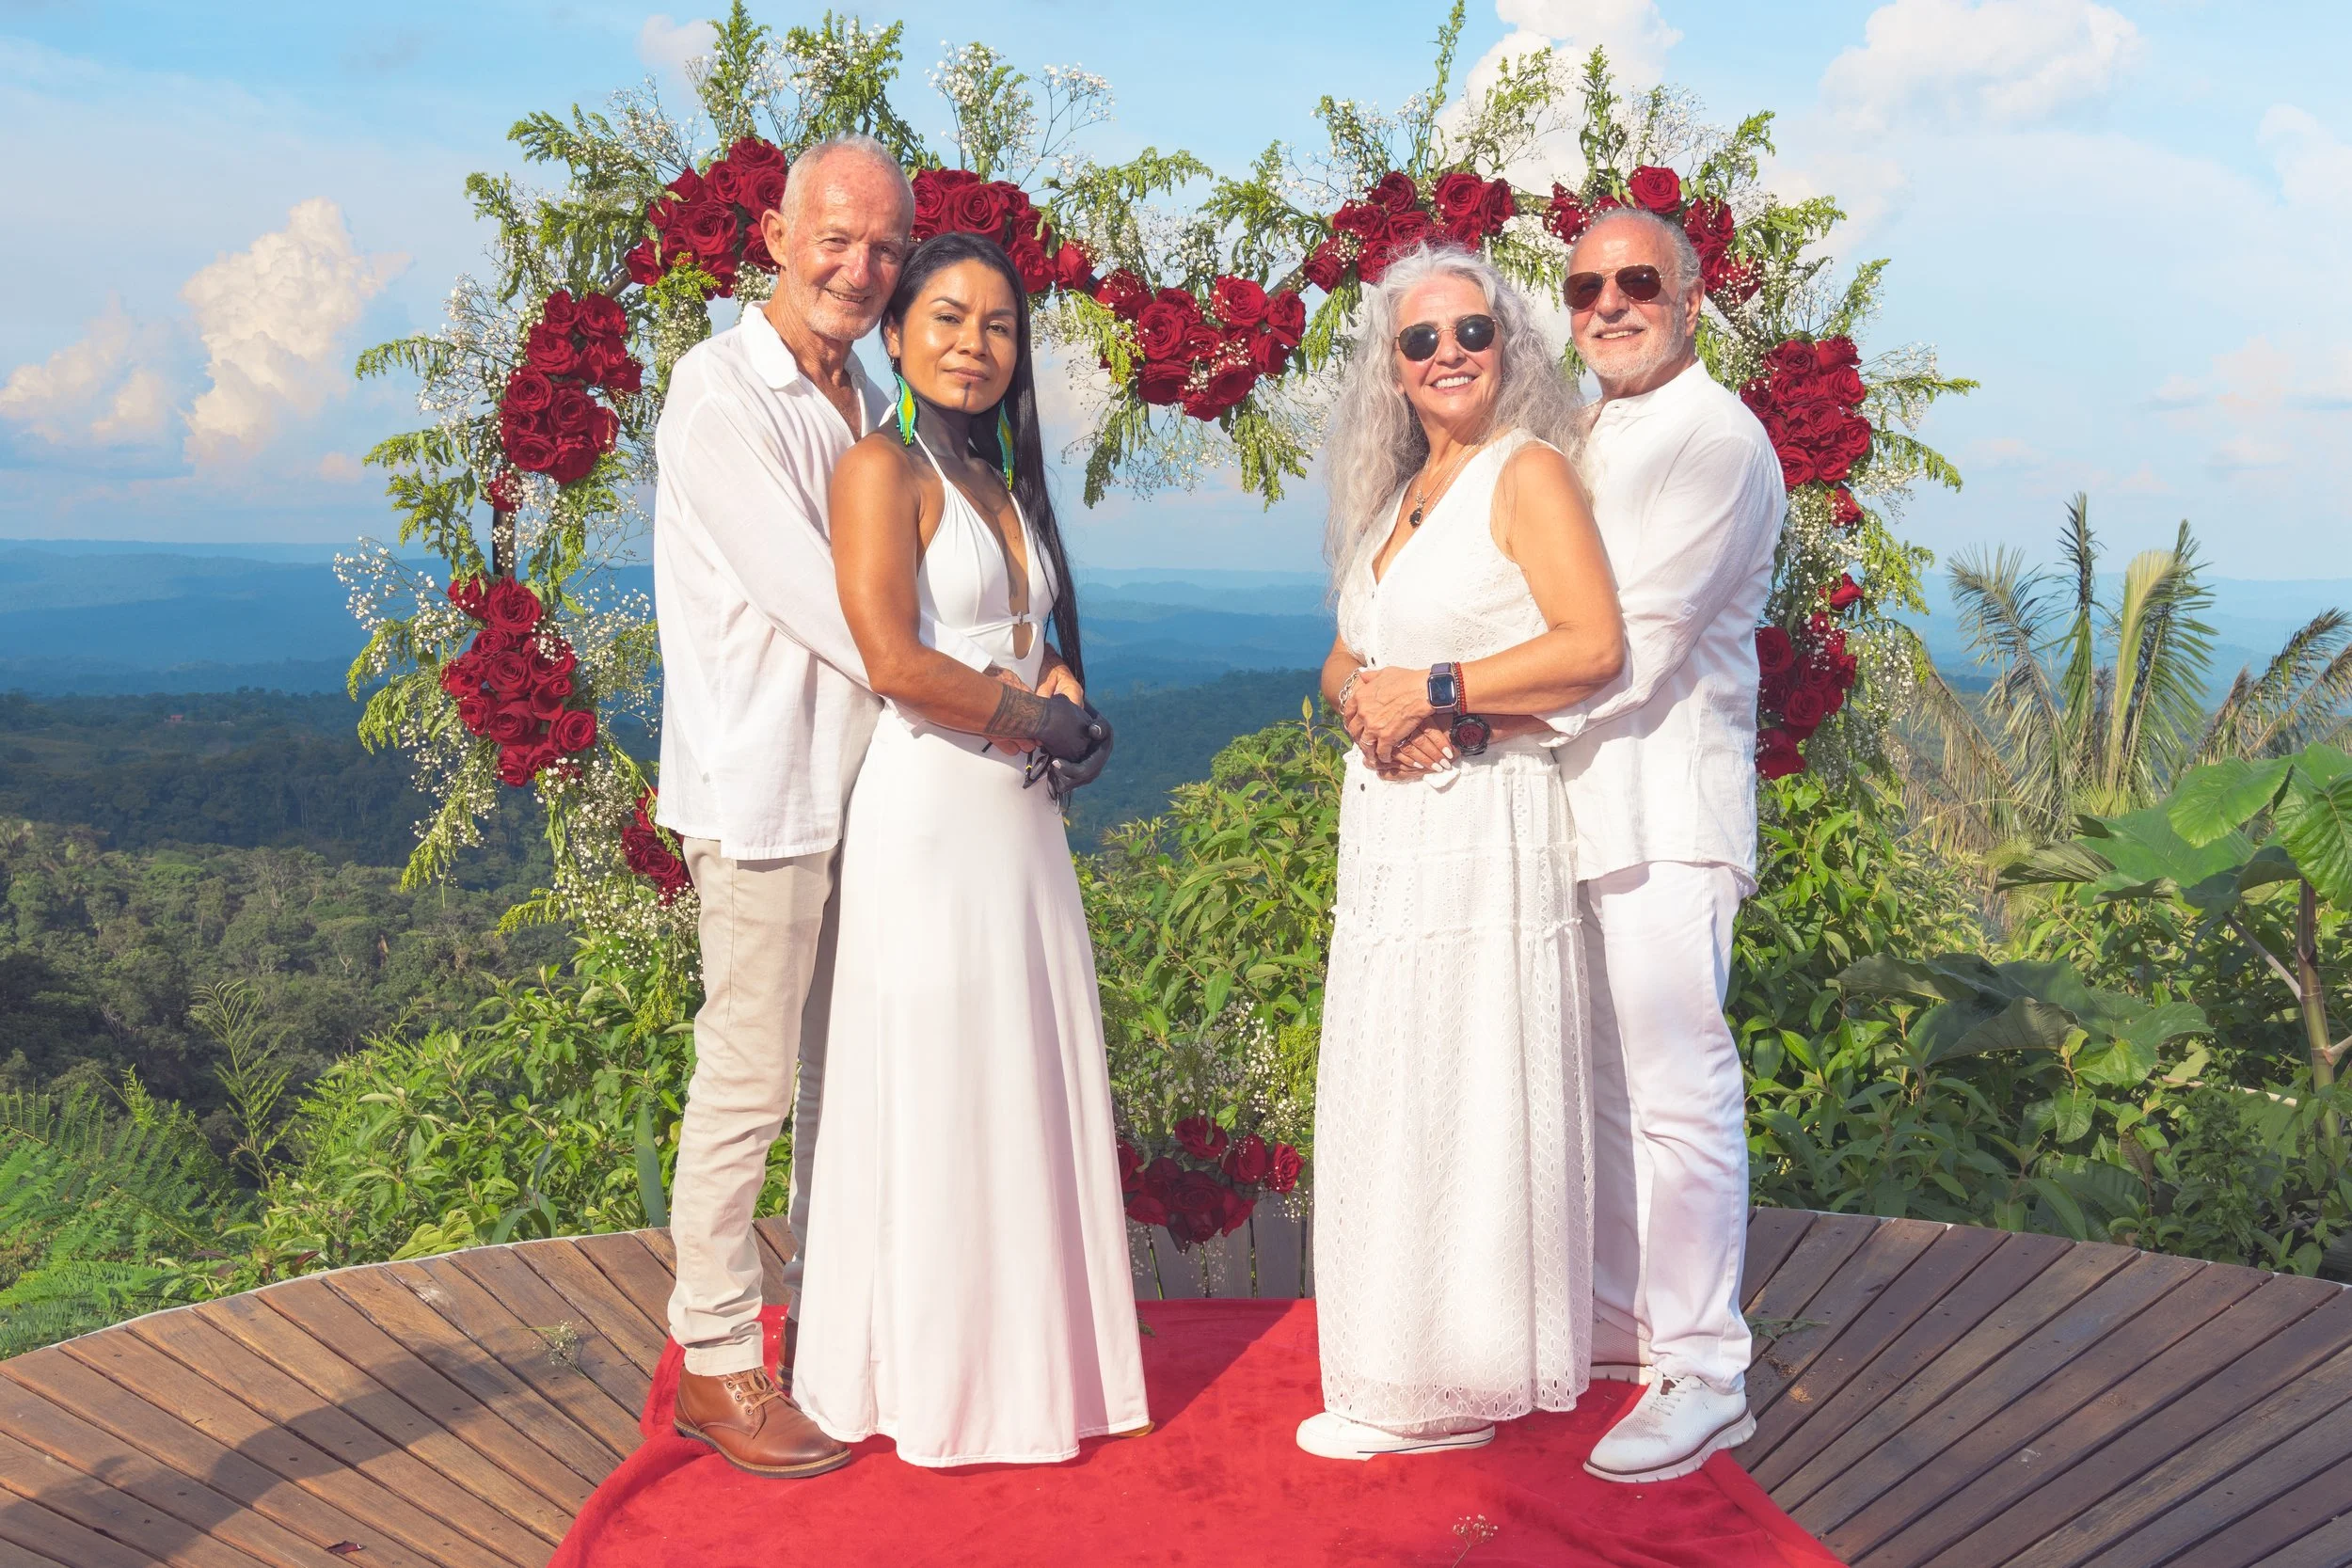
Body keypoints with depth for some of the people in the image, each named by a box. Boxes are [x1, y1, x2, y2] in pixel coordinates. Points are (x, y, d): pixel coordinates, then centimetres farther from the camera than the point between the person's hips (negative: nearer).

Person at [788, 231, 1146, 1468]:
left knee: (1028, 1093, 12)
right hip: (928, 811, -8)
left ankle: (1025, 1358, 25)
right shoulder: (882, 468, -7)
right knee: (935, 1101, 0)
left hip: (1021, 817, 8)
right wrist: (1040, 715, -7)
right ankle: (935, 1384, 15)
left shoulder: (1002, 479, 18)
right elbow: (894, 660, -17)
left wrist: (1063, 691, 2)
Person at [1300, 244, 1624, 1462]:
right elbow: (1344, 661, 21)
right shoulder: (1394, 496, 19)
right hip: (1387, 823, 8)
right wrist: (1362, 702, -2)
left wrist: (1433, 690, -14)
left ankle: (1452, 1388, 8)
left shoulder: (1529, 473, -5)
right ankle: (1409, 1360, 22)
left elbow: (1594, 646, -17)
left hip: (1487, 821, -8)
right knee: (1389, 1091, 10)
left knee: (1464, 1088, -3)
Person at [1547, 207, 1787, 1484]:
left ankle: (1703, 1377, 5)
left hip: (1666, 812, -9)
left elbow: (1630, 646, -17)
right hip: (1581, 802, 9)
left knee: (1679, 1093, -5)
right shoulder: (1587, 436, 20)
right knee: (1603, 1087, 15)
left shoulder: (1713, 437, -8)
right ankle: (1621, 1327, 28)